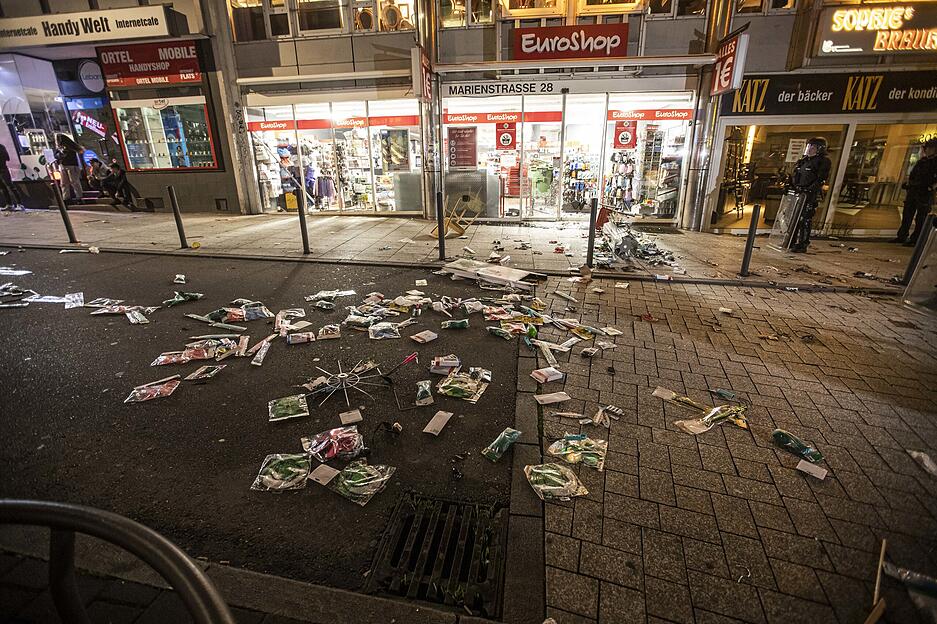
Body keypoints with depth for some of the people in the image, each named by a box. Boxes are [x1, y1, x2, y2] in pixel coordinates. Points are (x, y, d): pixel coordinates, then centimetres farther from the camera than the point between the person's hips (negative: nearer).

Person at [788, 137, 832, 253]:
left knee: (805, 219, -8)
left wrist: (808, 189, -22)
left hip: (811, 196, -8)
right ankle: (791, 242, 15)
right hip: (798, 193, 8)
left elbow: (821, 179, -13)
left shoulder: (824, 161, -4)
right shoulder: (804, 160, 19)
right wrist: (791, 186, 12)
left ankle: (803, 244, -5)